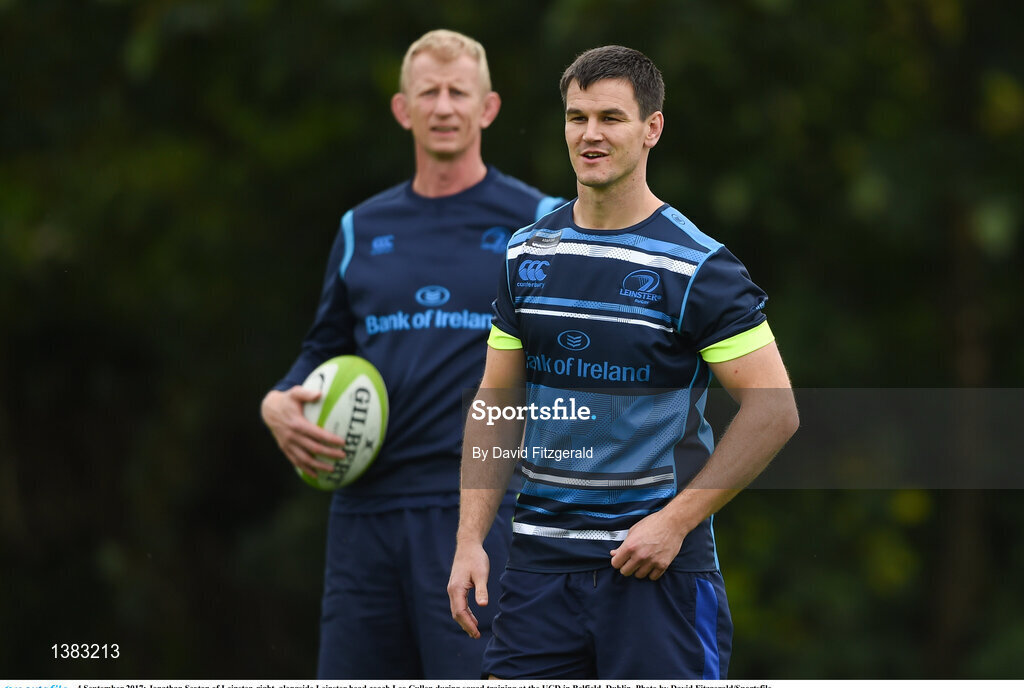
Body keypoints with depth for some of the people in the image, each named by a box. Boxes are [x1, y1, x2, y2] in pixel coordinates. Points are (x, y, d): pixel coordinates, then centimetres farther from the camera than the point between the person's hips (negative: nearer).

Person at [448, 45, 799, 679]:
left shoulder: (697, 266, -8)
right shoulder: (528, 255, 9)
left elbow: (774, 410, -11)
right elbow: (497, 405, 13)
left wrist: (675, 521, -14)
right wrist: (471, 539, 4)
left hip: (659, 562, -4)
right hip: (540, 556, 5)